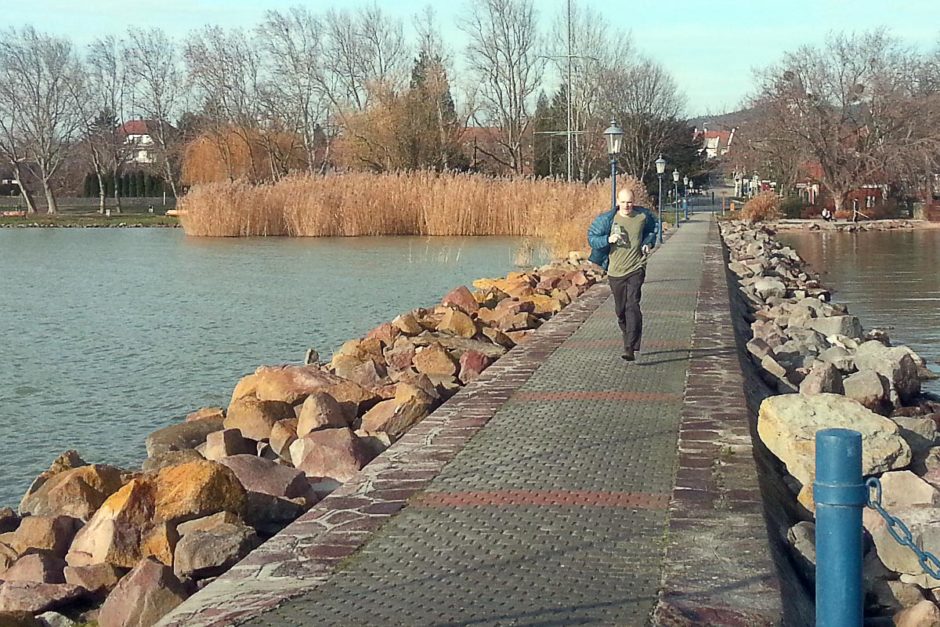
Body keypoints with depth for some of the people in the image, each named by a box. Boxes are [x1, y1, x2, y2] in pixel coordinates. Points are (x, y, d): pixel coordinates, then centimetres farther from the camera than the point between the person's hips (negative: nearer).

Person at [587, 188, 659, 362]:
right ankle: (631, 340, 33)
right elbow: (592, 238, 0)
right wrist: (608, 239, -17)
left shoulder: (643, 216, 0)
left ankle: (630, 349, -20)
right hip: (615, 271, 2)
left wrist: (649, 243, 3)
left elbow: (652, 230, 22)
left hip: (636, 269, -2)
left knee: (632, 306, -16)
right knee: (621, 310, 10)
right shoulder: (607, 219, -4)